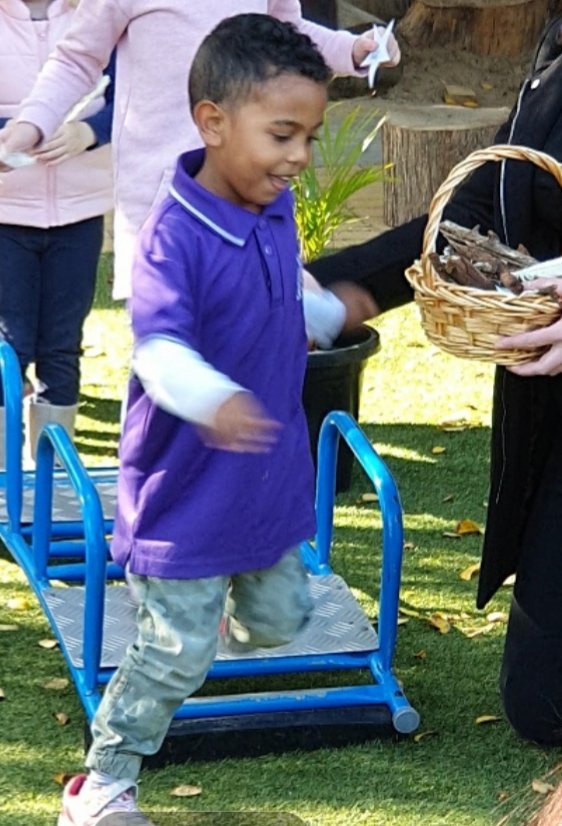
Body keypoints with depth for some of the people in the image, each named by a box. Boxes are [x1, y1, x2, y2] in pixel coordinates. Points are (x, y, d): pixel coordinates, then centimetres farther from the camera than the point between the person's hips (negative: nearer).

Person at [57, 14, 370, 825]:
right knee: (177, 654, -3)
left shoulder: (276, 210, -2)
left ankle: (228, 612, 55)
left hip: (271, 479, 7)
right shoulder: (173, 235, -26)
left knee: (278, 619, 21)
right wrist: (212, 398, -59)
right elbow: (161, 347, -39)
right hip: (188, 490, -7)